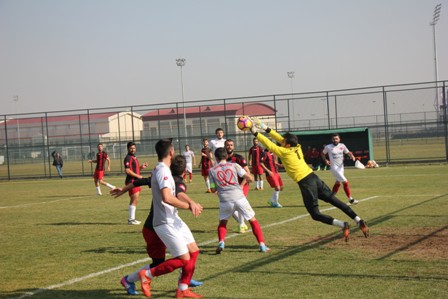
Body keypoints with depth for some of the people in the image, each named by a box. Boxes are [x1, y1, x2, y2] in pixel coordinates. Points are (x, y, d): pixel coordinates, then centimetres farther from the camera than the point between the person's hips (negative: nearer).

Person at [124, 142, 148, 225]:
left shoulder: (134, 158, 18)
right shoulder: (128, 158, -12)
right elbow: (127, 171, -21)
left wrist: (141, 167, 9)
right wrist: (138, 176, -17)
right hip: (131, 181, -10)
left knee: (134, 200, 13)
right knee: (134, 200, -10)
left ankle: (132, 218, 19)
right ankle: (131, 219, -6)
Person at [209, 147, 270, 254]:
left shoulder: (212, 170, 6)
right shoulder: (234, 165, 4)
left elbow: (213, 189, 9)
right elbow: (250, 179, 1)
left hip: (225, 200, 1)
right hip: (239, 198, -1)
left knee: (222, 222, 23)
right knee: (253, 220, 13)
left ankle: (221, 242, 0)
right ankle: (262, 245, 7)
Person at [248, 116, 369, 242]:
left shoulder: (285, 152, -8)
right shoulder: (297, 147, 10)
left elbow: (269, 144, -3)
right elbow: (280, 138, 21)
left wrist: (255, 133, 3)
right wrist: (266, 129, 22)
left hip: (305, 183, -7)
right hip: (313, 177, 8)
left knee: (315, 214, -1)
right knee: (336, 201, 10)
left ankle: (342, 225, -17)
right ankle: (359, 221, 5)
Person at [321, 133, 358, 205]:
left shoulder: (342, 146, 1)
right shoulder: (328, 147, -8)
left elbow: (348, 152, 2)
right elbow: (322, 154, 7)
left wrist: (352, 156, -20)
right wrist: (325, 160, -7)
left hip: (341, 167, 6)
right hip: (334, 167, -6)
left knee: (338, 183, 19)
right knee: (345, 182, -12)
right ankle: (350, 199, -5)